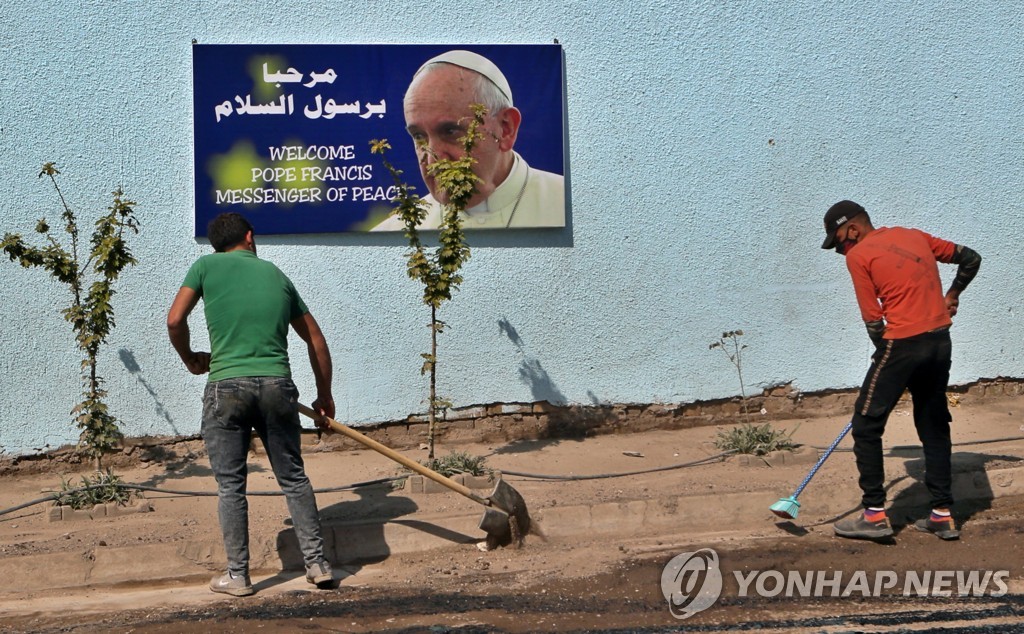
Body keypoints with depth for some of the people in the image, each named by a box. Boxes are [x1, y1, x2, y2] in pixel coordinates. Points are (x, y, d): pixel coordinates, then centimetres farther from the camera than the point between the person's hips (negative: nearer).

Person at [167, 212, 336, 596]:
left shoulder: (206, 266, 9)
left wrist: (191, 360, 17)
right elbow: (315, 339, 21)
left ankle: (238, 576, 12)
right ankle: (317, 564, 14)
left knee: (230, 485, 7)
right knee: (294, 478, 13)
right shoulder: (276, 274, 18)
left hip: (226, 386, -2)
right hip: (277, 385, 2)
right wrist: (324, 396, 30)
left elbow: (175, 321, -2)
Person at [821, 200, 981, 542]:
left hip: (902, 344, -7)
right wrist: (951, 296, 31)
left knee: (866, 426, 4)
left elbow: (873, 320, -5)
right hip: (940, 342, 7)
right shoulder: (915, 236, 15)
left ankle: (875, 514, 5)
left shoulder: (858, 255, -3)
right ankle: (942, 515, 19)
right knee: (934, 427, 16)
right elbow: (970, 259, 22)